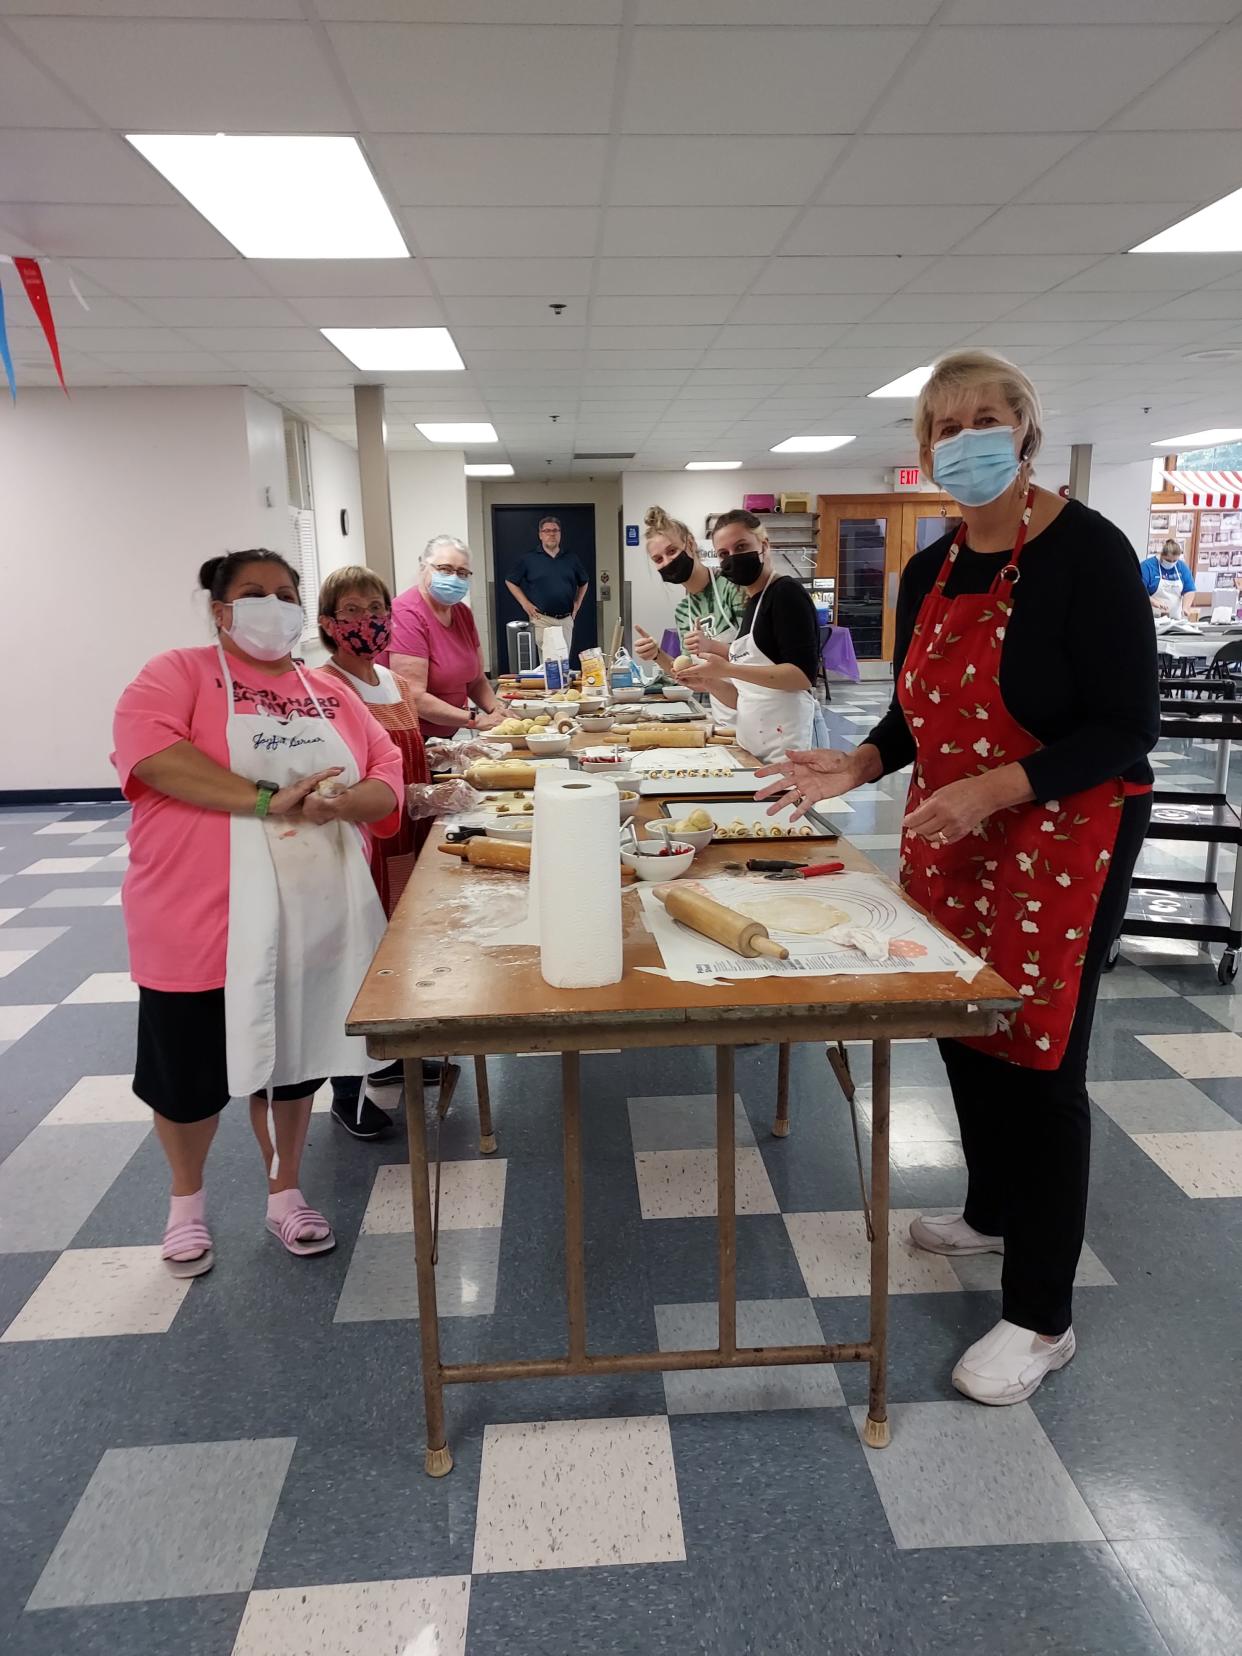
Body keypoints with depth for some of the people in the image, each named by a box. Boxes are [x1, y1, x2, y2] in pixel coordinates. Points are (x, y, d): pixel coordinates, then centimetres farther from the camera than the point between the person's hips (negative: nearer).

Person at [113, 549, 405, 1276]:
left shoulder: (332, 693, 11)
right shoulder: (179, 673, -2)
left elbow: (388, 778, 6)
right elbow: (148, 747, -21)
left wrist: (340, 802, -18)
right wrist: (267, 800, -26)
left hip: (311, 920, 4)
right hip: (201, 921, -3)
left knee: (293, 1059, 17)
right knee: (190, 1072, 12)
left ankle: (285, 1191, 39)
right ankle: (187, 1198, 39)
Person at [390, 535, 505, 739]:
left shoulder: (462, 613, 9)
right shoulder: (407, 615, -16)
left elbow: (476, 680, 16)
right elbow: (414, 699, -22)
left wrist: (497, 711, -3)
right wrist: (476, 720, -21)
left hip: (445, 737, 8)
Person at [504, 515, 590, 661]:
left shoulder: (572, 559, 11)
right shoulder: (529, 559, 2)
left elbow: (584, 582, 24)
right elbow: (511, 582, 8)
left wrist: (577, 603, 11)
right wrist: (525, 603, -2)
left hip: (566, 618, 3)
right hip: (542, 620, -3)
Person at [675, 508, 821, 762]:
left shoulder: (787, 593, -6)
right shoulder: (751, 605, 18)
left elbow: (804, 675, -17)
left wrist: (727, 669, -19)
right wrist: (708, 683, 2)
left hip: (783, 744, -7)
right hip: (752, 746, 7)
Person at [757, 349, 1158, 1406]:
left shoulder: (1085, 553, -15)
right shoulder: (929, 572, 6)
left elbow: (1127, 729, -18)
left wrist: (993, 788, -28)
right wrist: (857, 766, -4)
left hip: (1060, 843, -7)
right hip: (949, 842, 7)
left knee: (1037, 1058, 0)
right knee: (962, 1028, 16)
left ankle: (1042, 1319, 17)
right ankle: (992, 1212, 43)